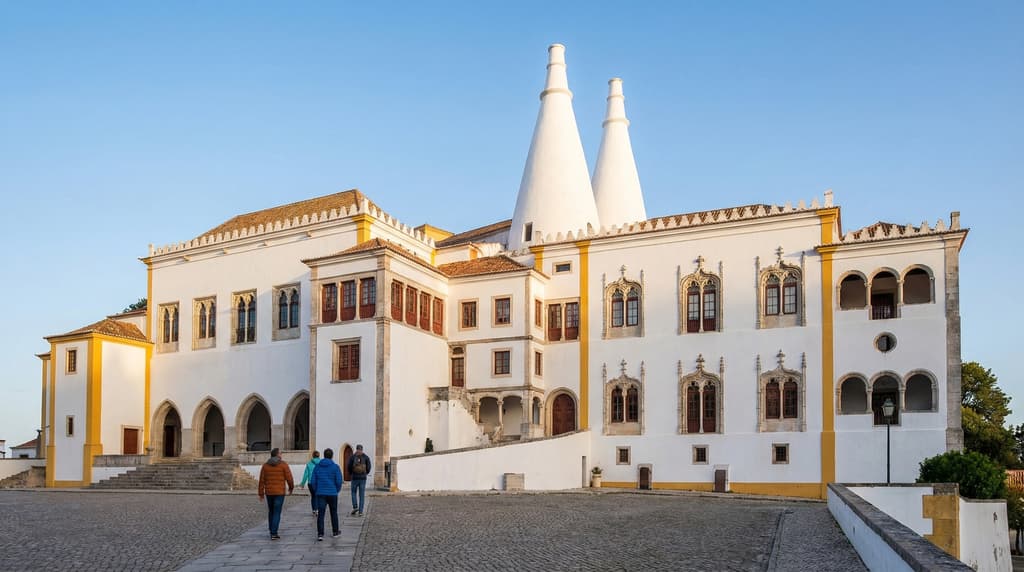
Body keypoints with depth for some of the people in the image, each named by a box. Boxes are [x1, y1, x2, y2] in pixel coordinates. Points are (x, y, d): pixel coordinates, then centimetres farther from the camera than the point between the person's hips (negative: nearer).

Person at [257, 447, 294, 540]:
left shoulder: (265, 465, 3)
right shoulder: (283, 464, -6)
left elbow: (262, 480, 1)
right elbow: (289, 478, -7)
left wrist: (261, 494, 4)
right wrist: (291, 487, 12)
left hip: (269, 492, 4)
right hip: (279, 492, -4)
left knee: (271, 512, 19)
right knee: (277, 513, -2)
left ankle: (272, 532, 24)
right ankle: (274, 534, -9)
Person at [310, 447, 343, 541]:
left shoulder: (317, 466, 4)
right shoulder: (335, 467, -5)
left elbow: (313, 481, 3)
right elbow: (339, 481, -7)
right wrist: (337, 490, 10)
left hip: (320, 494, 1)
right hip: (332, 493, -1)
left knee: (320, 514, -1)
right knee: (334, 513, 15)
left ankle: (320, 534, -10)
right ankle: (335, 531, 26)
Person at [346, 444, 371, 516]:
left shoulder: (352, 457, -2)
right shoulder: (366, 457, 1)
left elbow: (349, 467, -3)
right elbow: (368, 467, -2)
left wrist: (351, 474, 17)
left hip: (354, 478, -1)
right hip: (363, 478, 1)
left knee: (353, 493, 16)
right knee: (362, 495, 5)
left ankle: (355, 507, -3)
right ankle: (360, 511, 2)